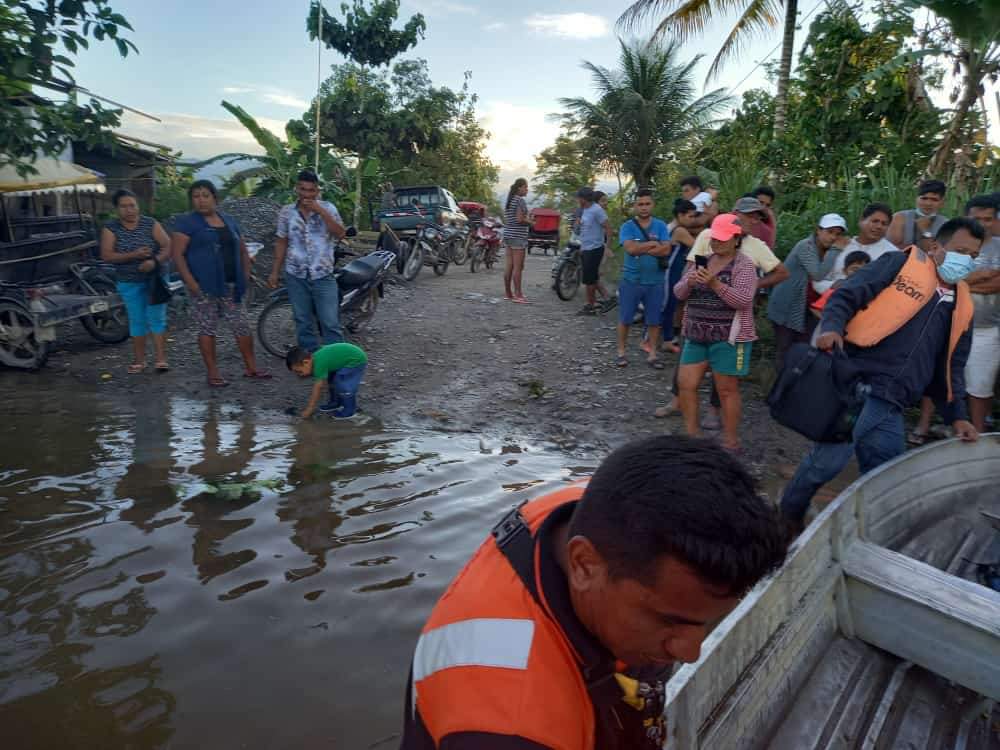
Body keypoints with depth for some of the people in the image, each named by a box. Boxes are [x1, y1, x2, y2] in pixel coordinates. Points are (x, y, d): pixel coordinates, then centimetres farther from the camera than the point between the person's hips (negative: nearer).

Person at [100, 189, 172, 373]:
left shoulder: (150, 223, -2)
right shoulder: (110, 228, -1)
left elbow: (168, 246, -8)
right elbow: (106, 255, -9)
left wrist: (154, 261, -27)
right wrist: (133, 255, -24)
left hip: (155, 278, -1)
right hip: (129, 283, 1)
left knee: (157, 318, -4)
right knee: (137, 321, 7)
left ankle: (160, 358, 0)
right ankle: (139, 360, 16)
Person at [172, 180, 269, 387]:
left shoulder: (229, 221, 13)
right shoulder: (187, 222, -2)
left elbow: (243, 251, 20)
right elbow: (177, 254, -9)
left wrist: (245, 277, 9)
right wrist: (191, 282, -17)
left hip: (231, 286, 5)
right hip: (204, 287, -4)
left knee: (242, 326, 5)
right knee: (207, 329, 2)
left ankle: (251, 368, 15)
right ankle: (213, 373, 10)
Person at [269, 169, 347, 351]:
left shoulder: (327, 208, -2)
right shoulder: (287, 212, 3)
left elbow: (340, 234, -15)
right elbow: (281, 243, 9)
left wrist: (321, 211, -21)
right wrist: (275, 272, 7)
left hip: (323, 275, -2)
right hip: (296, 276, 2)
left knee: (330, 322, -2)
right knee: (303, 322, 10)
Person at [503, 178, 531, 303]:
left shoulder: (509, 201, 16)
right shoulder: (520, 200, -12)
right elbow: (520, 219, -20)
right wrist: (529, 221, -2)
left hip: (508, 235, 9)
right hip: (518, 236, -9)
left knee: (509, 266, 10)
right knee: (518, 267, -7)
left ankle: (507, 293, 14)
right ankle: (517, 294, -6)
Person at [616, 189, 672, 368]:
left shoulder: (661, 226, 1)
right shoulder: (627, 226, -3)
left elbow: (666, 250, -11)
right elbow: (630, 248, -19)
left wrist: (640, 249, -15)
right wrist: (653, 243, -12)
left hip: (655, 281, 1)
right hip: (631, 280, -1)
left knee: (654, 320, 7)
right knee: (625, 318, 6)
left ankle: (652, 355, 17)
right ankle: (621, 352, 18)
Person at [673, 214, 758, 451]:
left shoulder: (744, 265, -7)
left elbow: (744, 299, -19)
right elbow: (679, 293, 8)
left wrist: (715, 284, -28)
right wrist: (689, 282, -14)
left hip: (728, 337, -6)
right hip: (696, 336, 6)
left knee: (727, 390, 3)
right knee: (686, 384, 5)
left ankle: (730, 441, 16)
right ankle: (691, 434, 20)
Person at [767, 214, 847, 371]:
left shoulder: (828, 250, 8)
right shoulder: (806, 246, -16)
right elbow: (818, 274, -29)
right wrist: (835, 250, -26)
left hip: (806, 309, 7)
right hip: (787, 309, -7)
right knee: (785, 352, 0)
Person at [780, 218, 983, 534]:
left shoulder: (961, 306, 22)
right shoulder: (901, 264, 3)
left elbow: (952, 366, 26)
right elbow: (846, 296, -4)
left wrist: (957, 415, 19)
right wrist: (832, 327, -24)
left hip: (892, 406, 7)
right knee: (829, 459, -13)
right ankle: (787, 516, 10)